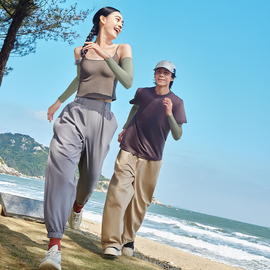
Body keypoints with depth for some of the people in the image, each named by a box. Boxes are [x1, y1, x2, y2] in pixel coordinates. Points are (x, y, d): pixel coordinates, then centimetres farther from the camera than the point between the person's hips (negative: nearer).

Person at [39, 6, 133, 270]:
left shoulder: (122, 49, 7)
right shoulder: (80, 51, 13)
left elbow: (128, 82, -8)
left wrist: (106, 56, -20)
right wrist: (59, 101, 34)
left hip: (102, 118, 0)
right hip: (75, 112, 0)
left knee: (90, 175, 8)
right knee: (61, 166, -22)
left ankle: (78, 204, 49)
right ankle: (54, 244, -28)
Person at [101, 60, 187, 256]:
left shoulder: (176, 102, -2)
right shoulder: (142, 93, 5)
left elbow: (177, 136, -9)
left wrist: (170, 115, -24)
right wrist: (125, 128, 24)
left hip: (152, 159, 0)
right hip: (129, 151, 0)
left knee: (140, 201, 2)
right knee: (119, 192, -15)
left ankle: (128, 240, 16)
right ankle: (112, 242, -16)